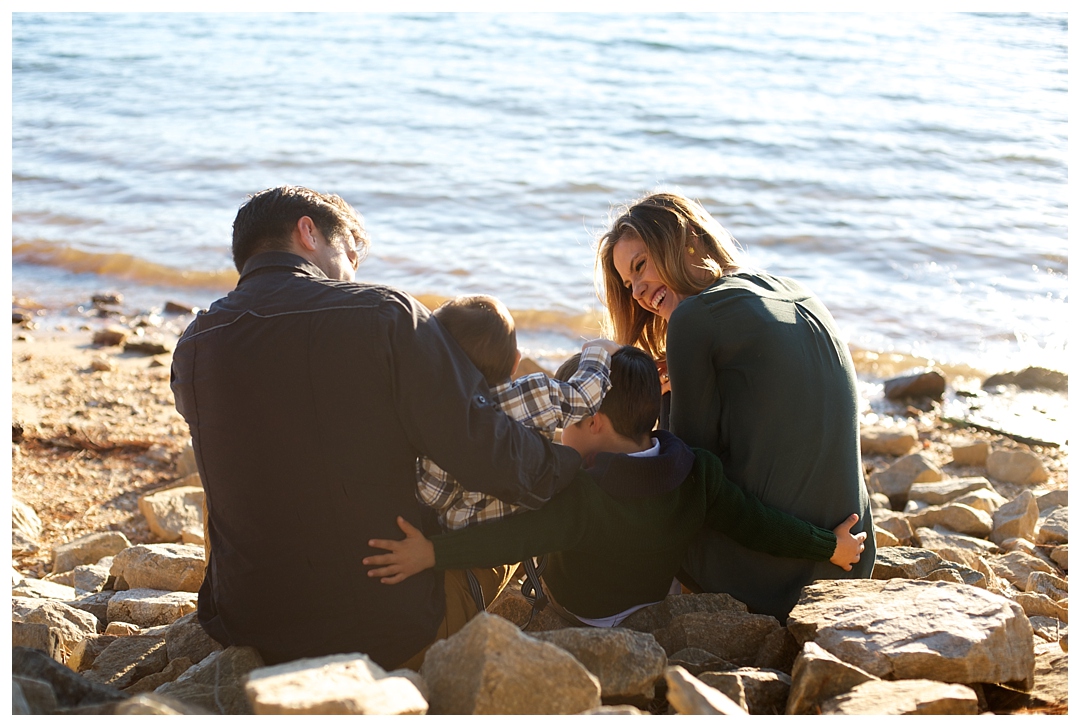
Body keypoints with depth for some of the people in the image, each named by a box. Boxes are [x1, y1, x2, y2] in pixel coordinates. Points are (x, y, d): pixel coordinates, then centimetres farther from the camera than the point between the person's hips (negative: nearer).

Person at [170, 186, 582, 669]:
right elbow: (482, 451, -16)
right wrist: (573, 470, 3)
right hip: (389, 633, -4)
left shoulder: (193, 345, 0)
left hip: (251, 635, 5)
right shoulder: (381, 314, -13)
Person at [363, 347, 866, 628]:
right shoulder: (696, 475, -12)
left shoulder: (580, 497, -28)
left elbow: (513, 538, -35)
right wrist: (830, 547, 4)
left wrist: (433, 553, -37)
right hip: (653, 613, 6)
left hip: (576, 624, -6)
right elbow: (755, 523, -7)